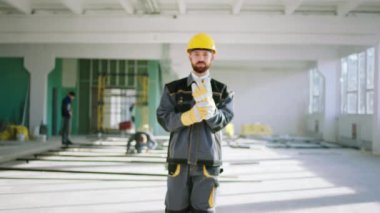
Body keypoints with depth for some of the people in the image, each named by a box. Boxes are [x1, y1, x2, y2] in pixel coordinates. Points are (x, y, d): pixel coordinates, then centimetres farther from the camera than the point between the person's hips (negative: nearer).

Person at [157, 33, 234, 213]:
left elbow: (221, 121, -8)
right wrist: (188, 116, -22)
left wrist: (208, 106, -28)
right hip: (179, 160, 1)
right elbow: (164, 118, -5)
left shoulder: (222, 91, 6)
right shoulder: (173, 89, 6)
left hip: (208, 162, 0)